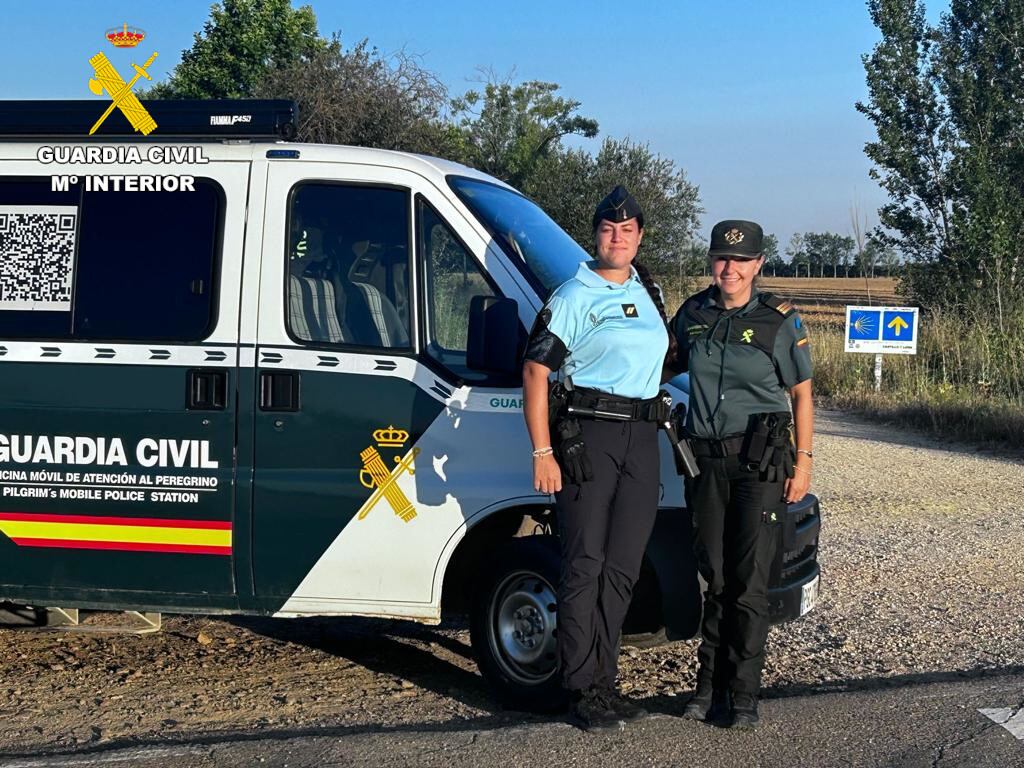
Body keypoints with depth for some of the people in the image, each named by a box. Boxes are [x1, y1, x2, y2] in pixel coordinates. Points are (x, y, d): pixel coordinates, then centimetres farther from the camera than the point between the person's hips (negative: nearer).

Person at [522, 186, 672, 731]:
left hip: (641, 438, 6)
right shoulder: (573, 297, -4)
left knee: (622, 568, 8)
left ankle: (603, 680, 17)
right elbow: (535, 371, -9)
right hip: (587, 435, -6)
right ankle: (581, 689, 0)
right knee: (584, 566, -6)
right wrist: (543, 453, -16)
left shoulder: (647, 291, 15)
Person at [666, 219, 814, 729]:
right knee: (713, 577, 9)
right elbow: (670, 365, 24)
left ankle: (743, 695, 5)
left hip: (761, 459, -3)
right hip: (706, 458, 4)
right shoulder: (692, 313, 7)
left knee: (750, 582, -3)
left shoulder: (780, 321, -3)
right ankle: (710, 684, 18)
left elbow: (801, 394, 1)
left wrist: (803, 460, -4)